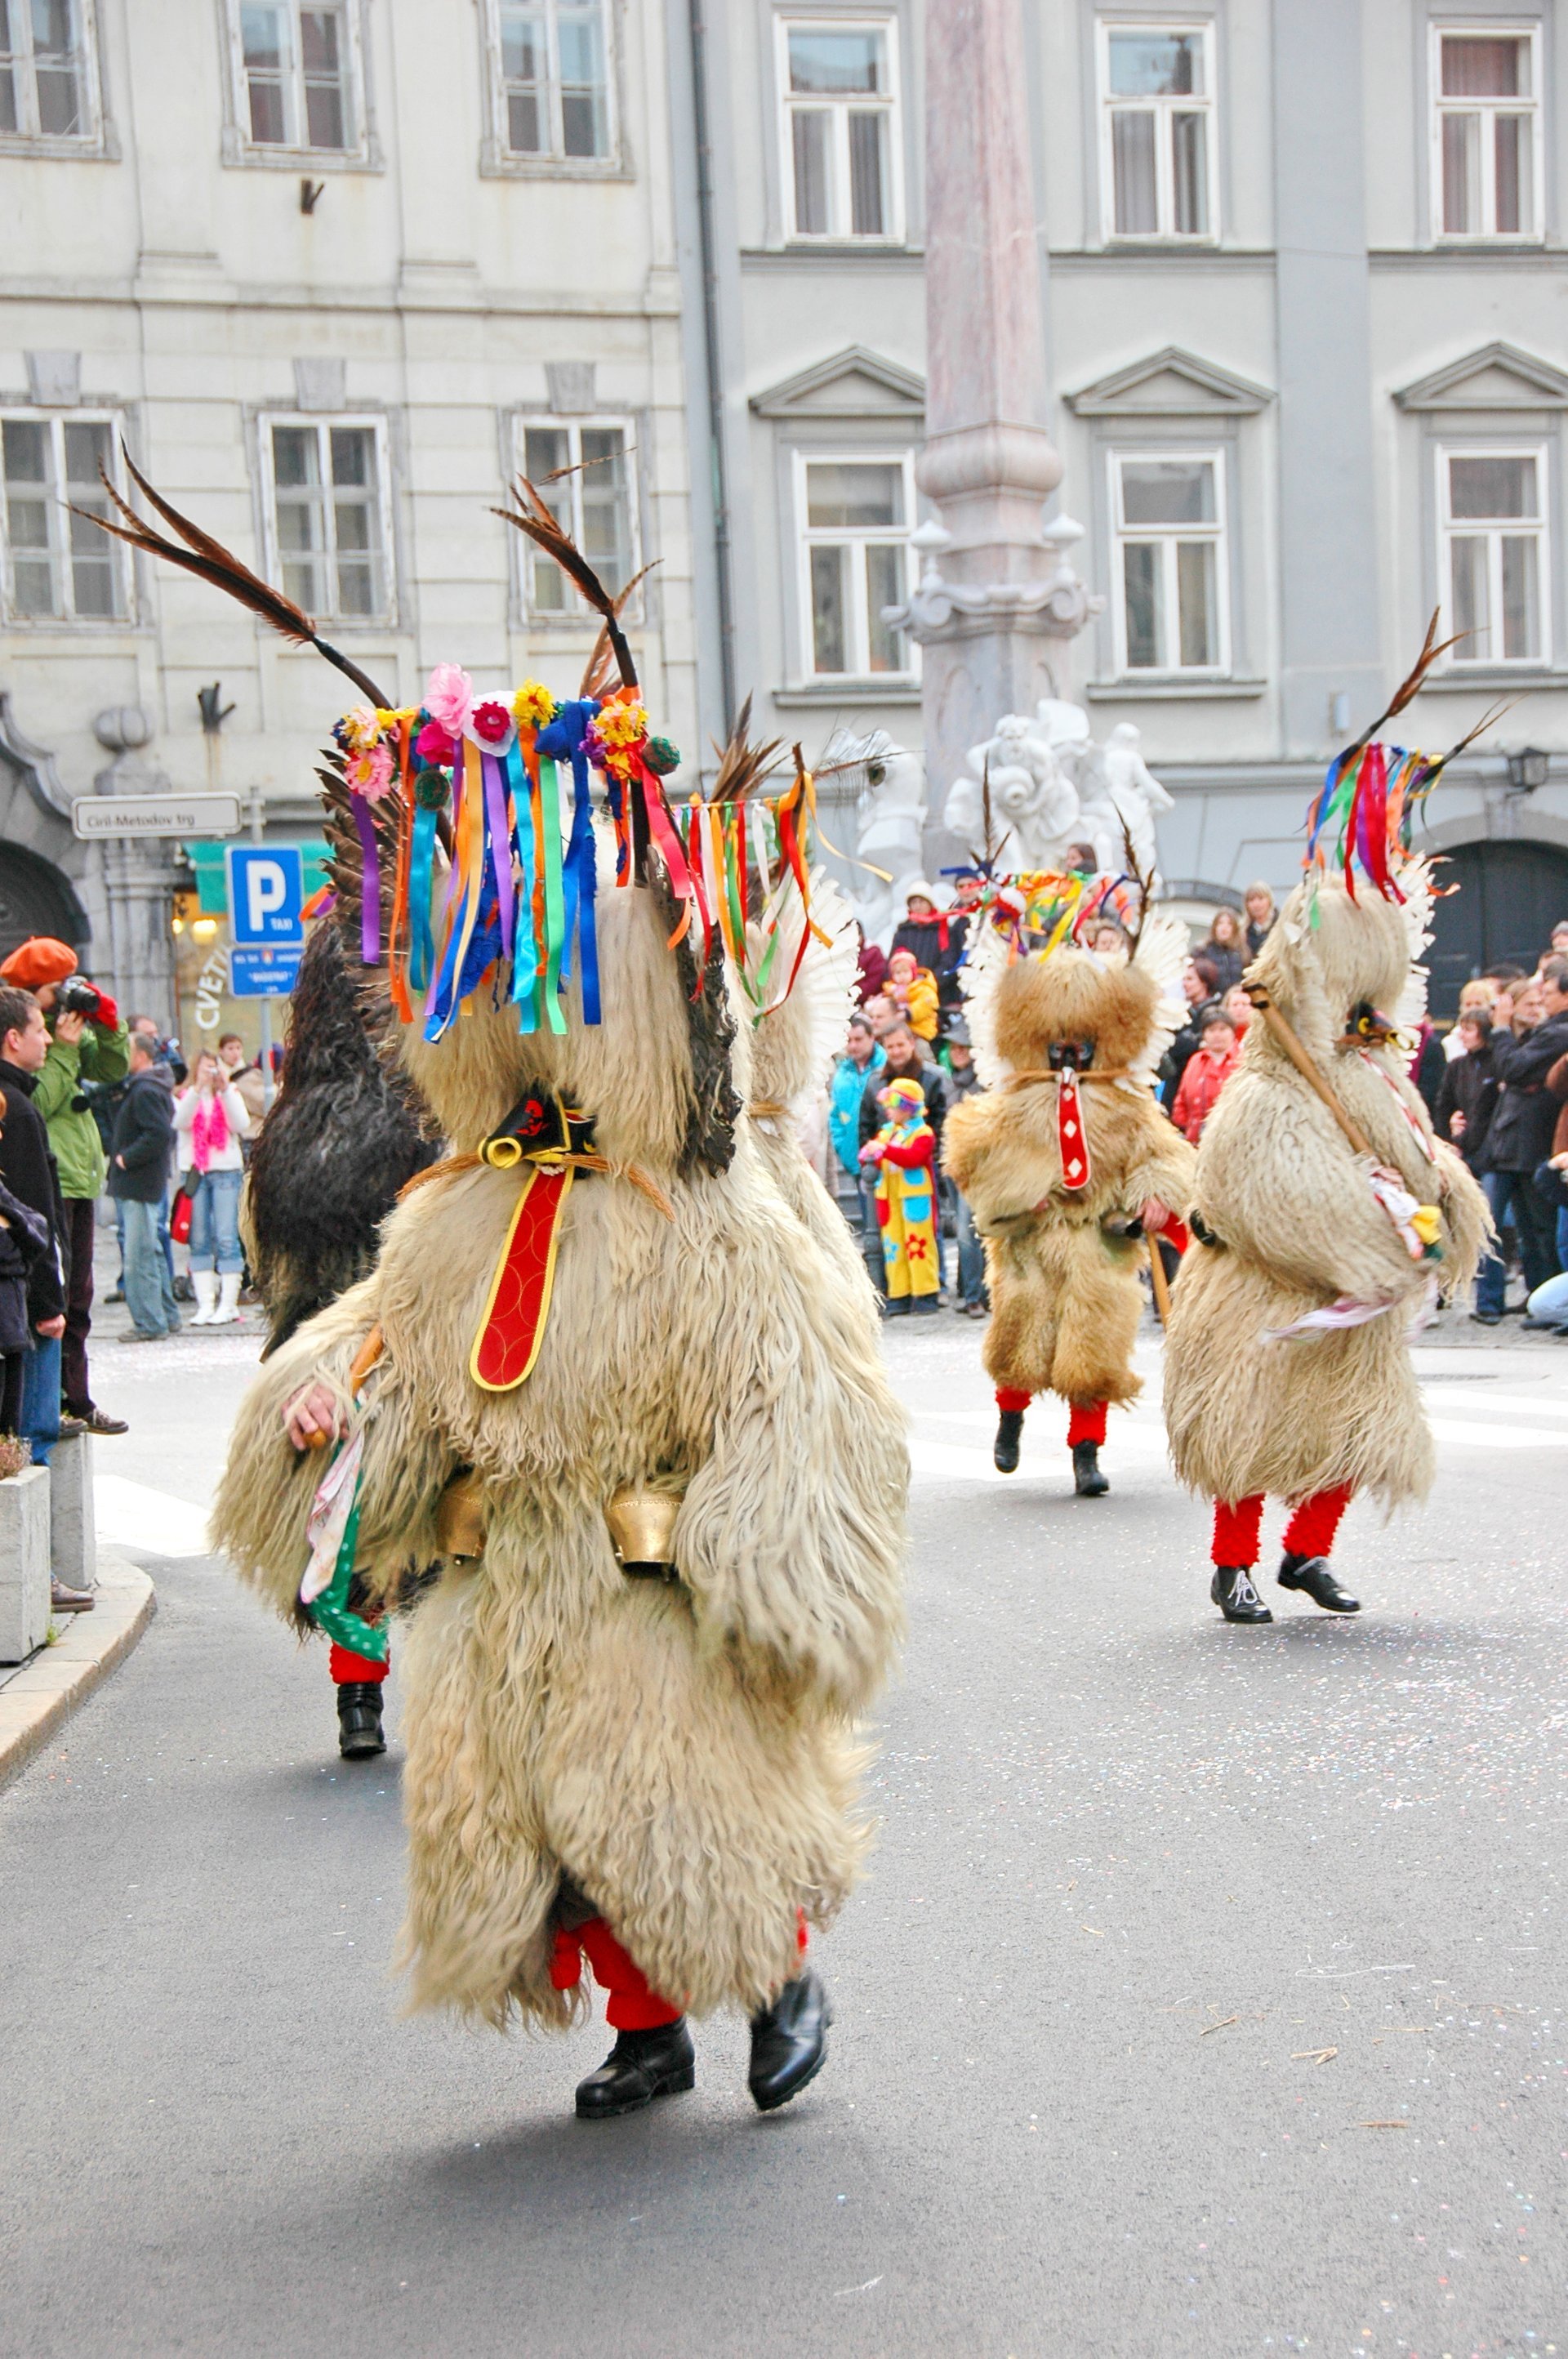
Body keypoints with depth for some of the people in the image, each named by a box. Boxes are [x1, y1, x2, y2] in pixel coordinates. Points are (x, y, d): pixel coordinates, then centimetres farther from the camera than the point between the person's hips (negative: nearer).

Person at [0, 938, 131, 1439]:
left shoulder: (66, 1026, 15)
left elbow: (113, 1070, 15)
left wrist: (108, 1025, 1)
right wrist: (63, 1049, -17)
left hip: (80, 1177, 9)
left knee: (77, 1299, 13)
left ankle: (76, 1401, 20)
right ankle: (54, 1403, -6)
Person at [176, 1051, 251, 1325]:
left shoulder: (229, 1095, 9)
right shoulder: (185, 1097, 10)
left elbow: (241, 1124, -8)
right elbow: (180, 1122, -11)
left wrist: (225, 1088, -13)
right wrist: (198, 1089, -19)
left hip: (226, 1171, -1)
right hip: (195, 1172, 1)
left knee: (226, 1238, -6)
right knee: (199, 1240, 1)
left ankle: (228, 1305, -4)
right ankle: (205, 1305, 5)